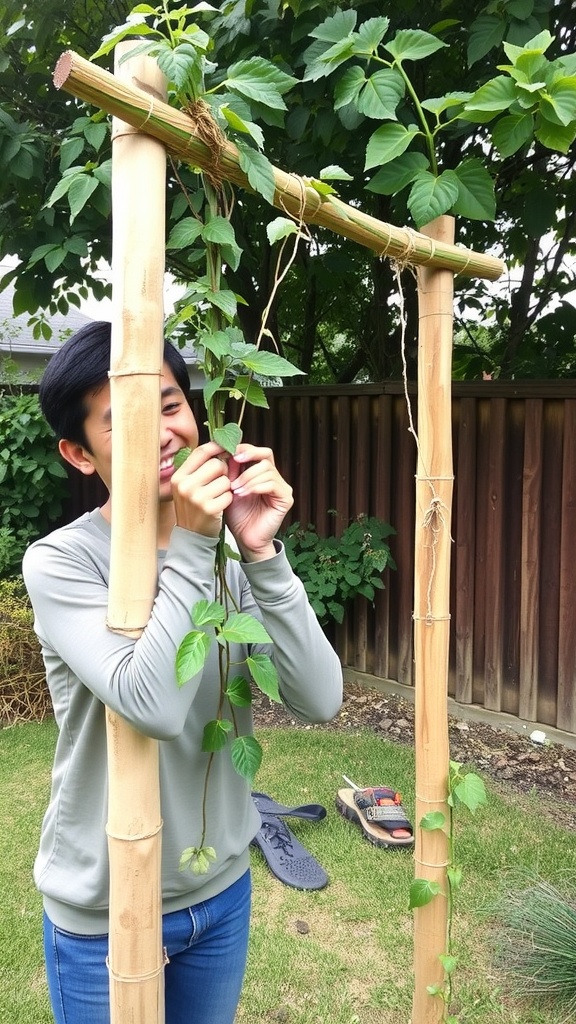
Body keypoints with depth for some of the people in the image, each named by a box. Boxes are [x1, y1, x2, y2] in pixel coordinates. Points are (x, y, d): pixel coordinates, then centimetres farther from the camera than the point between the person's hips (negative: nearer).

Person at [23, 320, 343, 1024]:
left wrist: (260, 553, -26)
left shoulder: (230, 551, -6)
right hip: (103, 911, -4)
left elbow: (320, 700, -17)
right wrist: (192, 551, -29)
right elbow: (154, 705, -31)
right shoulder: (58, 562, -19)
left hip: (223, 888, 5)